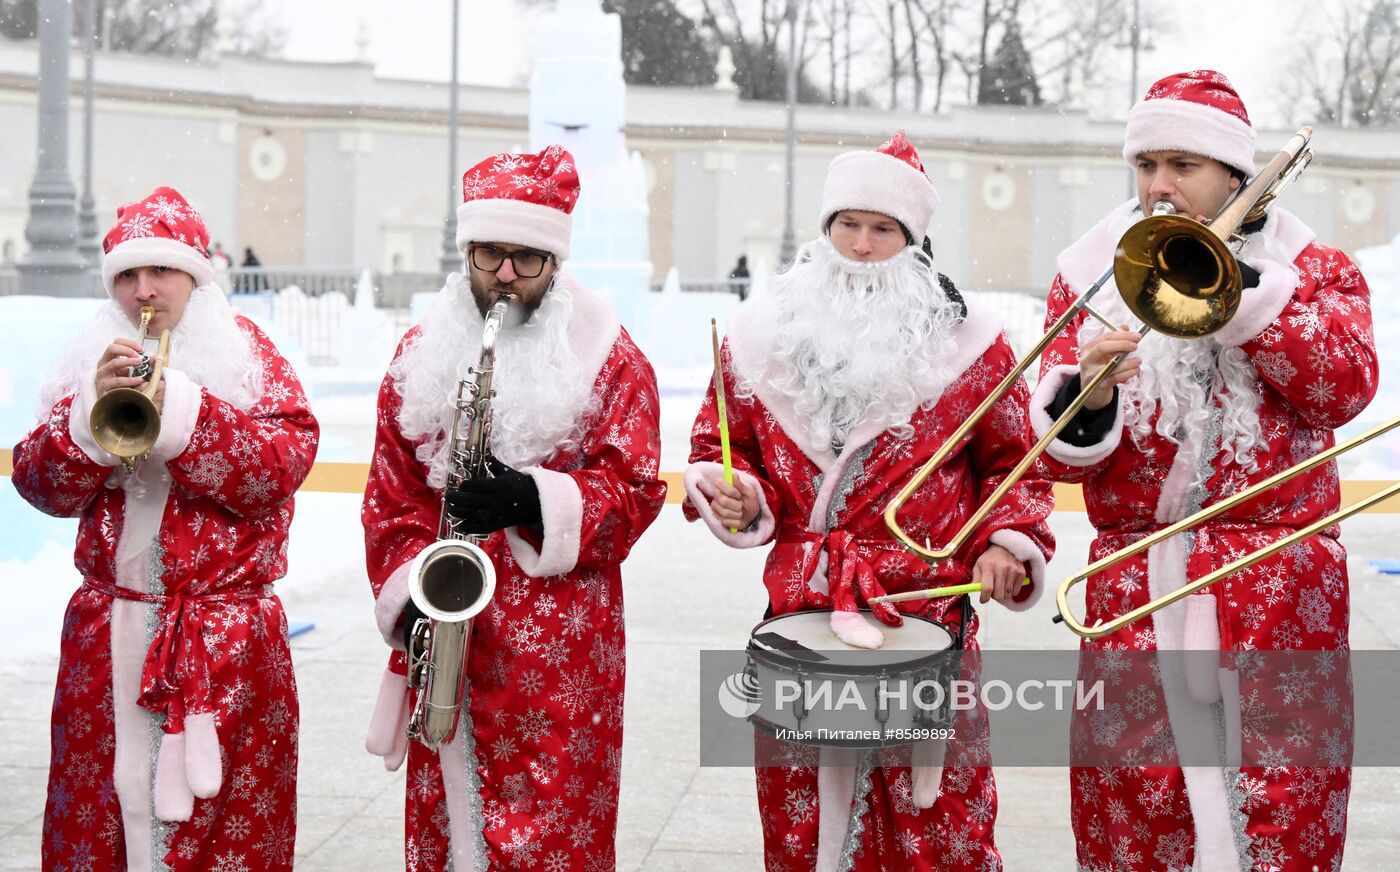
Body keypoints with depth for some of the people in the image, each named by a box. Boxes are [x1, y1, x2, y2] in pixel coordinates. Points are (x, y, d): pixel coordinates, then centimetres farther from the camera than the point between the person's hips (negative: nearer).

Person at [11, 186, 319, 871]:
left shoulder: (246, 354, 5)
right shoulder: (93, 363, 11)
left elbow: (284, 462, -10)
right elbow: (41, 483, 2)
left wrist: (176, 409, -18)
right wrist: (94, 409, -15)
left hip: (226, 636, -2)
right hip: (107, 633, 2)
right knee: (99, 812, 4)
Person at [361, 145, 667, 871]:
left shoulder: (607, 355, 1)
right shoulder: (423, 352, 10)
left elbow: (633, 492, -6)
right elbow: (392, 495, 10)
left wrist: (529, 499, -21)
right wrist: (409, 593, -4)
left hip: (563, 644, -3)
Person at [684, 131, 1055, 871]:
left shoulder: (968, 344, 2)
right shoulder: (762, 336, 7)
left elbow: (1014, 464, 9)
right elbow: (719, 444, 17)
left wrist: (1009, 542, -7)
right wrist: (733, 495, -4)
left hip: (928, 617, -2)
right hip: (799, 613, 2)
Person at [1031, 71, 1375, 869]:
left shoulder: (1312, 265, 9)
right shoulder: (1093, 273, 9)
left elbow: (1347, 386, -10)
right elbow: (1054, 451, 3)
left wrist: (1238, 287, -14)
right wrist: (1082, 399, -20)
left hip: (1281, 591, -1)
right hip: (1133, 587, 1)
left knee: (1283, 805, -1)